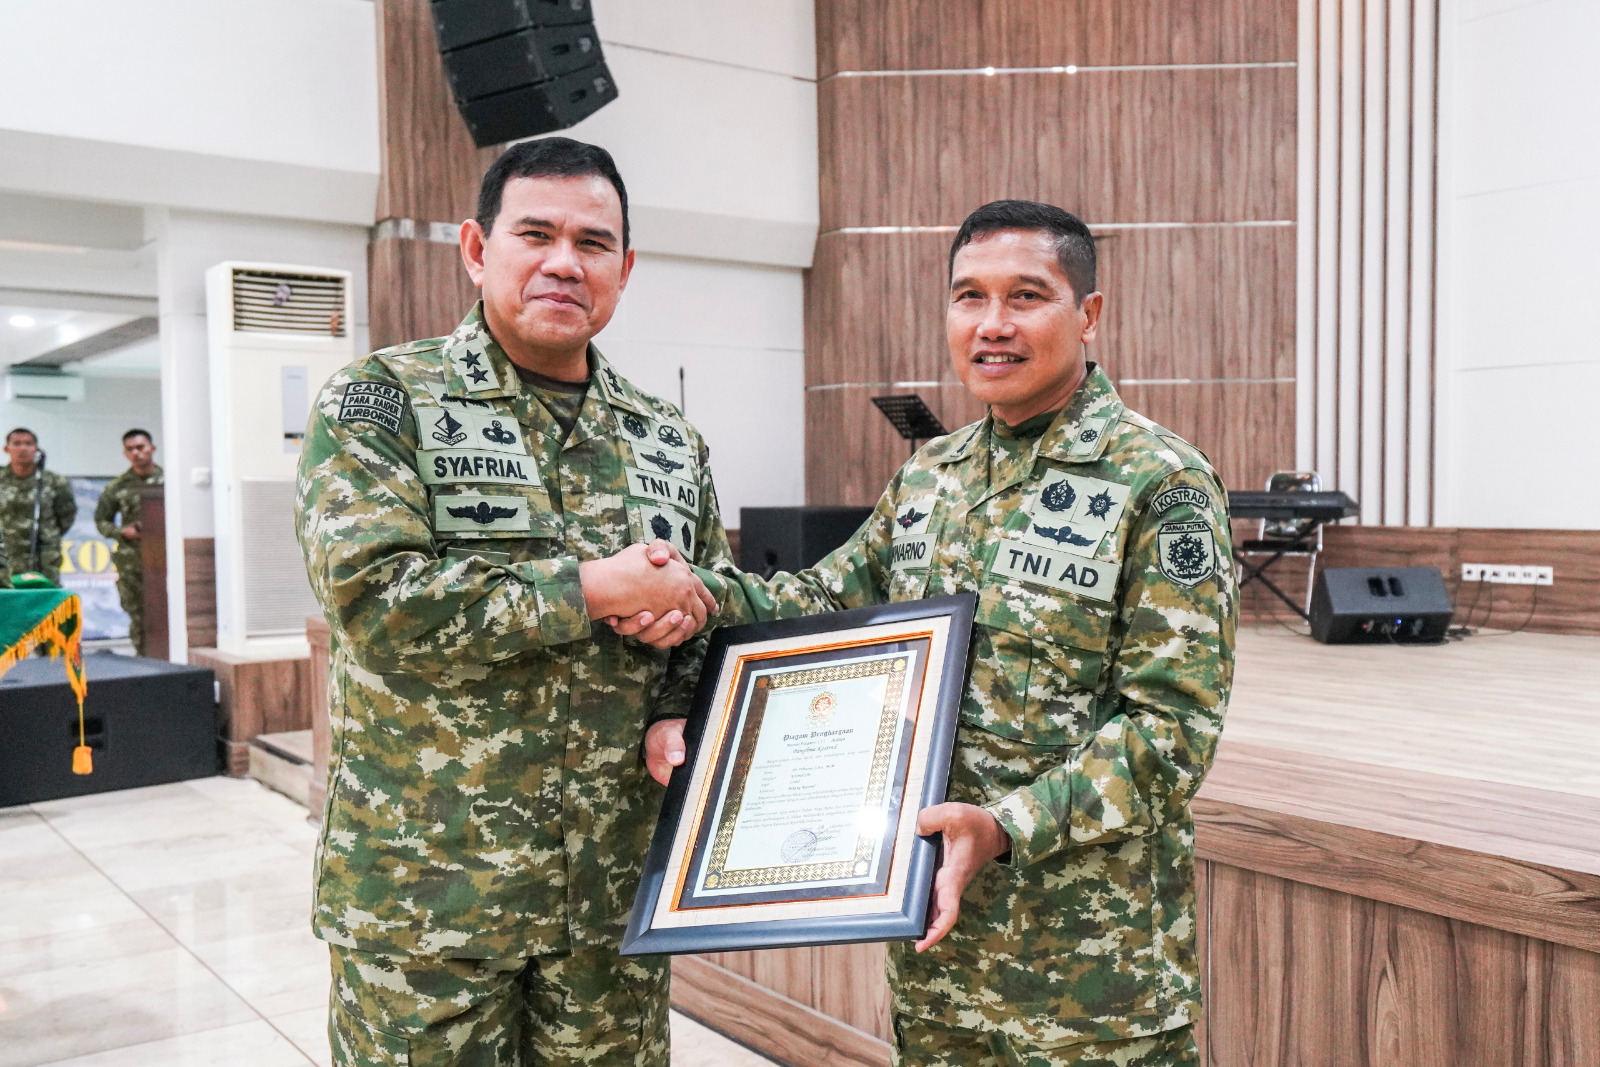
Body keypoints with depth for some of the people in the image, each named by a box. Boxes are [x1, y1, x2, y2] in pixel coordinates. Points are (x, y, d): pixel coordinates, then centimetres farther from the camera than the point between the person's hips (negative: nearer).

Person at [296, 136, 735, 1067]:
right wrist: (596, 589, -17)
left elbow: (719, 615, 17)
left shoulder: (670, 442, 8)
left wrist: (682, 620, -7)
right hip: (428, 885, -4)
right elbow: (371, 593, -20)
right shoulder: (382, 399, -5)